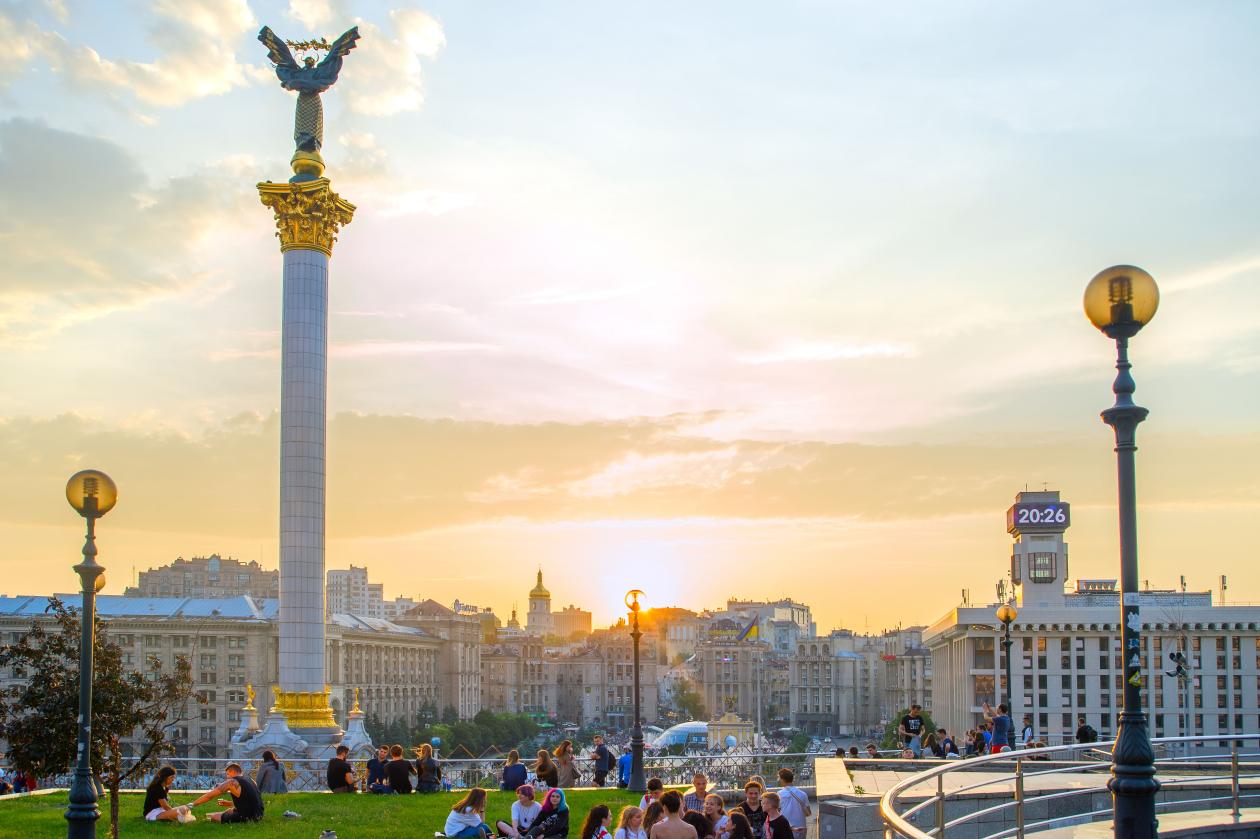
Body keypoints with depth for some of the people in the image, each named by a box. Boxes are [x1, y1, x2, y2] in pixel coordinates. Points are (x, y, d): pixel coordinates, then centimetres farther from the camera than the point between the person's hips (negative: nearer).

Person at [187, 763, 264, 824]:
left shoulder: (232, 782, -8)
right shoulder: (250, 780, 13)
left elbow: (210, 795, -5)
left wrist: (192, 805, 2)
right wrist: (229, 803, 25)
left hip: (247, 818, -8)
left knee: (213, 817, 0)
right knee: (231, 810, 34)